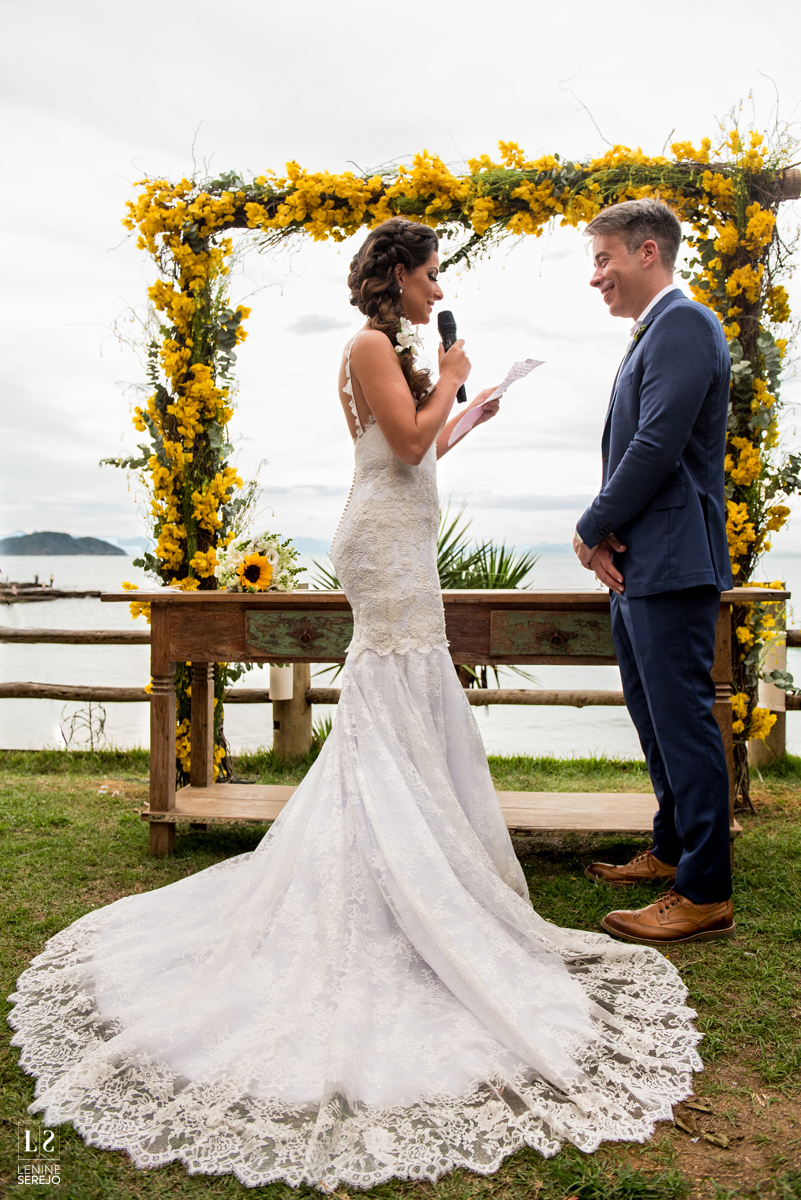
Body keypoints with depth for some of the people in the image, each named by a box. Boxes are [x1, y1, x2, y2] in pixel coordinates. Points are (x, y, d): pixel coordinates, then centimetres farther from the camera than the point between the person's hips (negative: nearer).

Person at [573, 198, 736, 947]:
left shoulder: (682, 323, -10)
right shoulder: (653, 332, 20)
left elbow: (658, 446, -20)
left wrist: (592, 529, -10)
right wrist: (604, 537, 3)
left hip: (672, 562, -10)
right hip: (638, 562, 10)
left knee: (684, 720, -5)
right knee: (655, 716, 17)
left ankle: (705, 895, 6)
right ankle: (673, 851, 32)